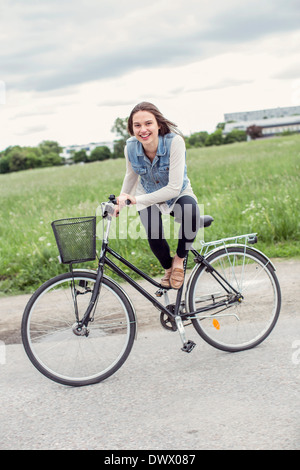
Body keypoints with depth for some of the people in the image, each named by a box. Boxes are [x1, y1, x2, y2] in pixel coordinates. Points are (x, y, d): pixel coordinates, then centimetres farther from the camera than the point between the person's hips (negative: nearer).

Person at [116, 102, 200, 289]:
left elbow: (174, 188, -31)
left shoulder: (175, 141, -29)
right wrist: (121, 202, 19)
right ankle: (168, 268, 9)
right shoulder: (131, 147, -17)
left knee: (191, 213, -38)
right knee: (154, 237, -28)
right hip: (148, 197, 2)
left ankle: (179, 259, -9)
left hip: (177, 195, -2)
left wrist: (135, 200, -30)